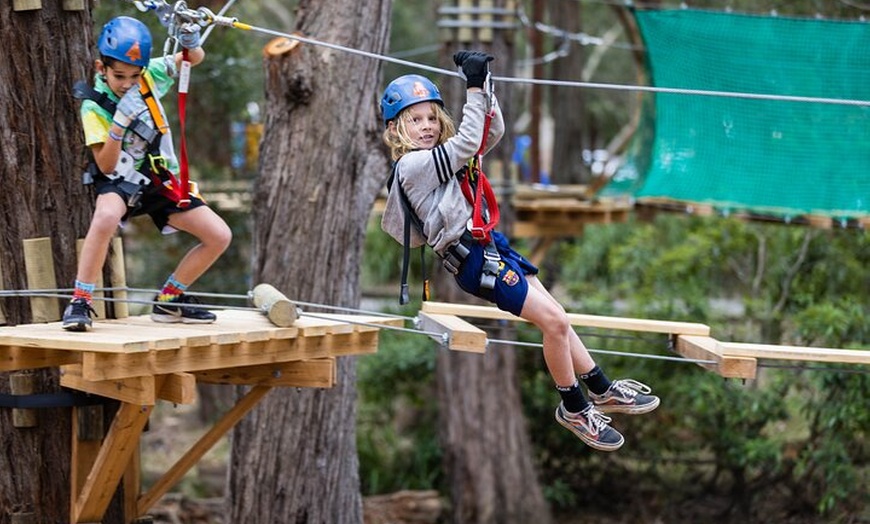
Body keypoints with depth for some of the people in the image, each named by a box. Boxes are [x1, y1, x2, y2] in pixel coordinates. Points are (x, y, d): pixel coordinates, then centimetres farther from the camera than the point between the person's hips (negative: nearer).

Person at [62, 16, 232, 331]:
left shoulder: (150, 76, -6)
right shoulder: (94, 107, -17)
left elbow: (194, 59, 4)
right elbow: (106, 166, -20)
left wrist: (191, 45, -20)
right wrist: (119, 124, -35)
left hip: (161, 181, 5)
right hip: (120, 181, -5)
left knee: (219, 237, -5)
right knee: (107, 216, -41)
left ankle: (168, 300, 12)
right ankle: (79, 303, -31)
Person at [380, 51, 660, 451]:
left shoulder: (440, 155, 14)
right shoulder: (412, 165, -14)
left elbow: (491, 133, 12)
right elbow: (468, 141, -20)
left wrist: (482, 86, -1)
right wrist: (474, 89, -16)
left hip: (490, 245, 10)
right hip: (473, 260, -10)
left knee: (555, 318, 12)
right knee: (554, 321, -13)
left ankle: (602, 391, 22)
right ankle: (574, 410, 2)